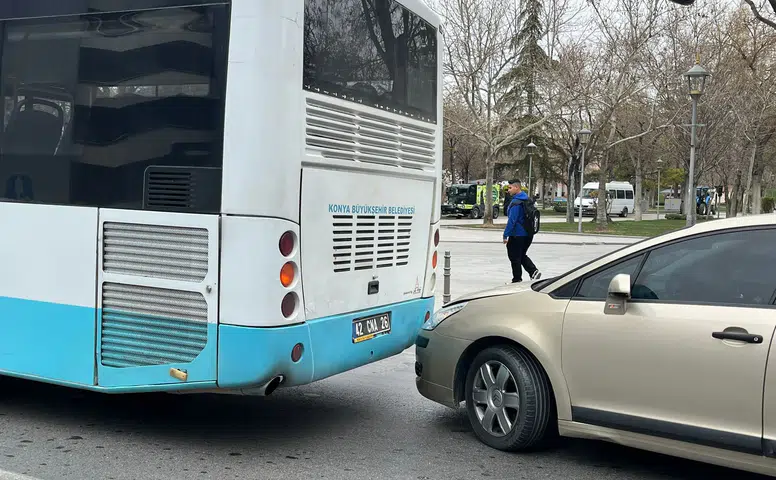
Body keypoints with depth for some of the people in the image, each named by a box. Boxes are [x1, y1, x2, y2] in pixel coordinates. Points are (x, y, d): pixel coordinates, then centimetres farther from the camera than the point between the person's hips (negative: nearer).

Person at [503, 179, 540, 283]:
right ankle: (534, 271, 4)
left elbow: (511, 220, -22)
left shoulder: (516, 203, -19)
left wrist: (506, 235, -18)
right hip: (528, 234, 9)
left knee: (515, 258, 3)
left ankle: (517, 280, 9)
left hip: (517, 235, -9)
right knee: (522, 255, 21)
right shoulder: (528, 199, 9)